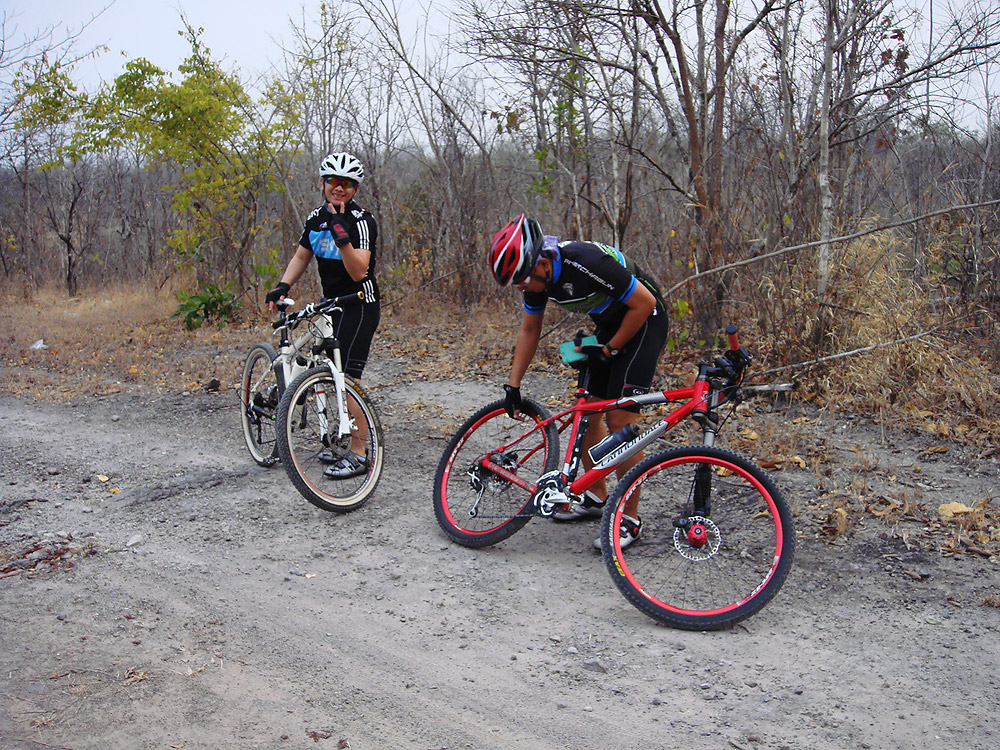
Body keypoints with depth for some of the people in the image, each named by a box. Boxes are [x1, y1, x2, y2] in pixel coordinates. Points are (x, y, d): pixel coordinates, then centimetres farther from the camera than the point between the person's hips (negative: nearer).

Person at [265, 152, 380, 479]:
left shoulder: (361, 220, -16)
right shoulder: (316, 218, 8)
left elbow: (358, 271, -24)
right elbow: (301, 256, 19)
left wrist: (342, 238, -37)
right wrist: (282, 286, 3)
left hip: (360, 306, -8)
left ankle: (359, 455, -7)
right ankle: (346, 443, 24)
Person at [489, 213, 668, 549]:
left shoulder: (586, 263, -34)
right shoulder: (535, 274, -9)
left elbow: (644, 303, -24)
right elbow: (529, 330, 6)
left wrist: (609, 350, -15)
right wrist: (513, 385, 4)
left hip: (643, 320, -8)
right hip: (609, 323, 8)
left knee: (620, 420, -13)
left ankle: (630, 518, -2)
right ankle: (596, 497, 24)